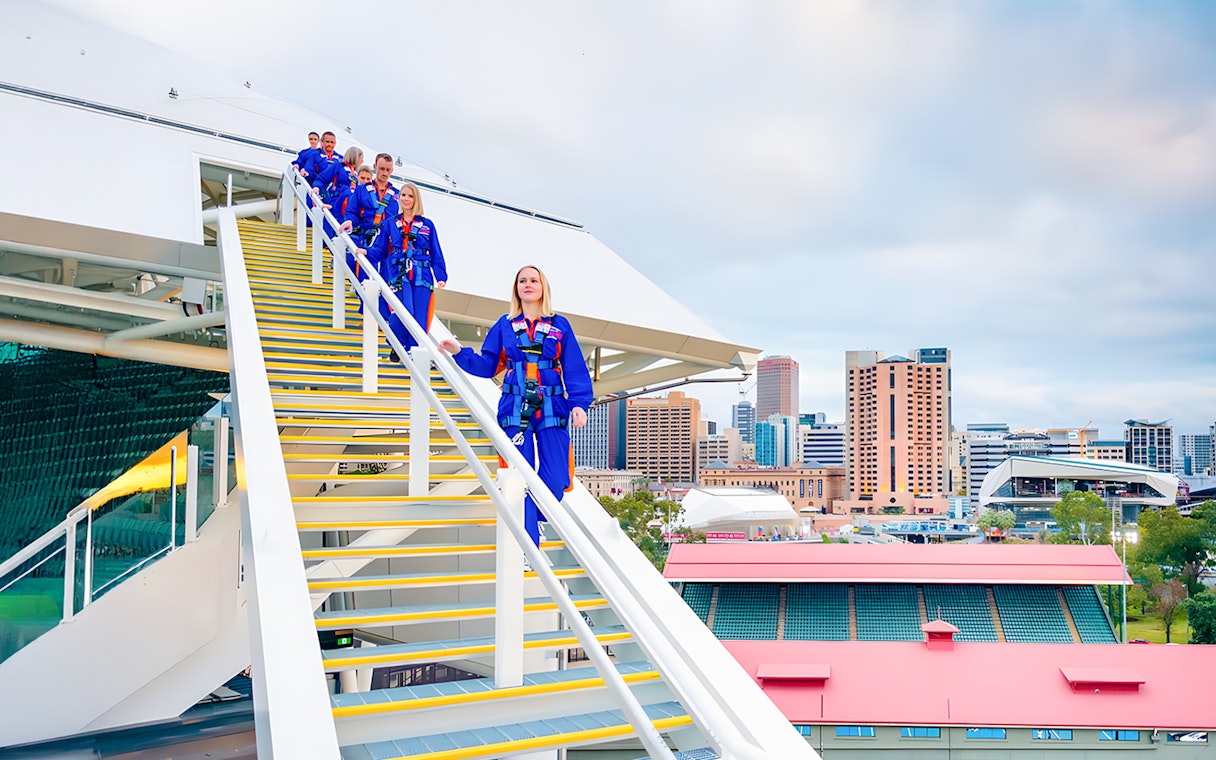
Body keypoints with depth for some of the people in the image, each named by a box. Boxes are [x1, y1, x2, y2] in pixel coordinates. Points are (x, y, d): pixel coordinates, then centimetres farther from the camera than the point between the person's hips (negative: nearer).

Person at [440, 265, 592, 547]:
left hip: (552, 410, 0)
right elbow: (486, 365, 10)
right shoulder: (504, 325, 10)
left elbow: (575, 370, 3)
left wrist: (579, 404, -9)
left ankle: (537, 518, 29)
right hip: (515, 410, 0)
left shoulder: (559, 325, 6)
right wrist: (459, 352, -4)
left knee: (555, 479, -3)